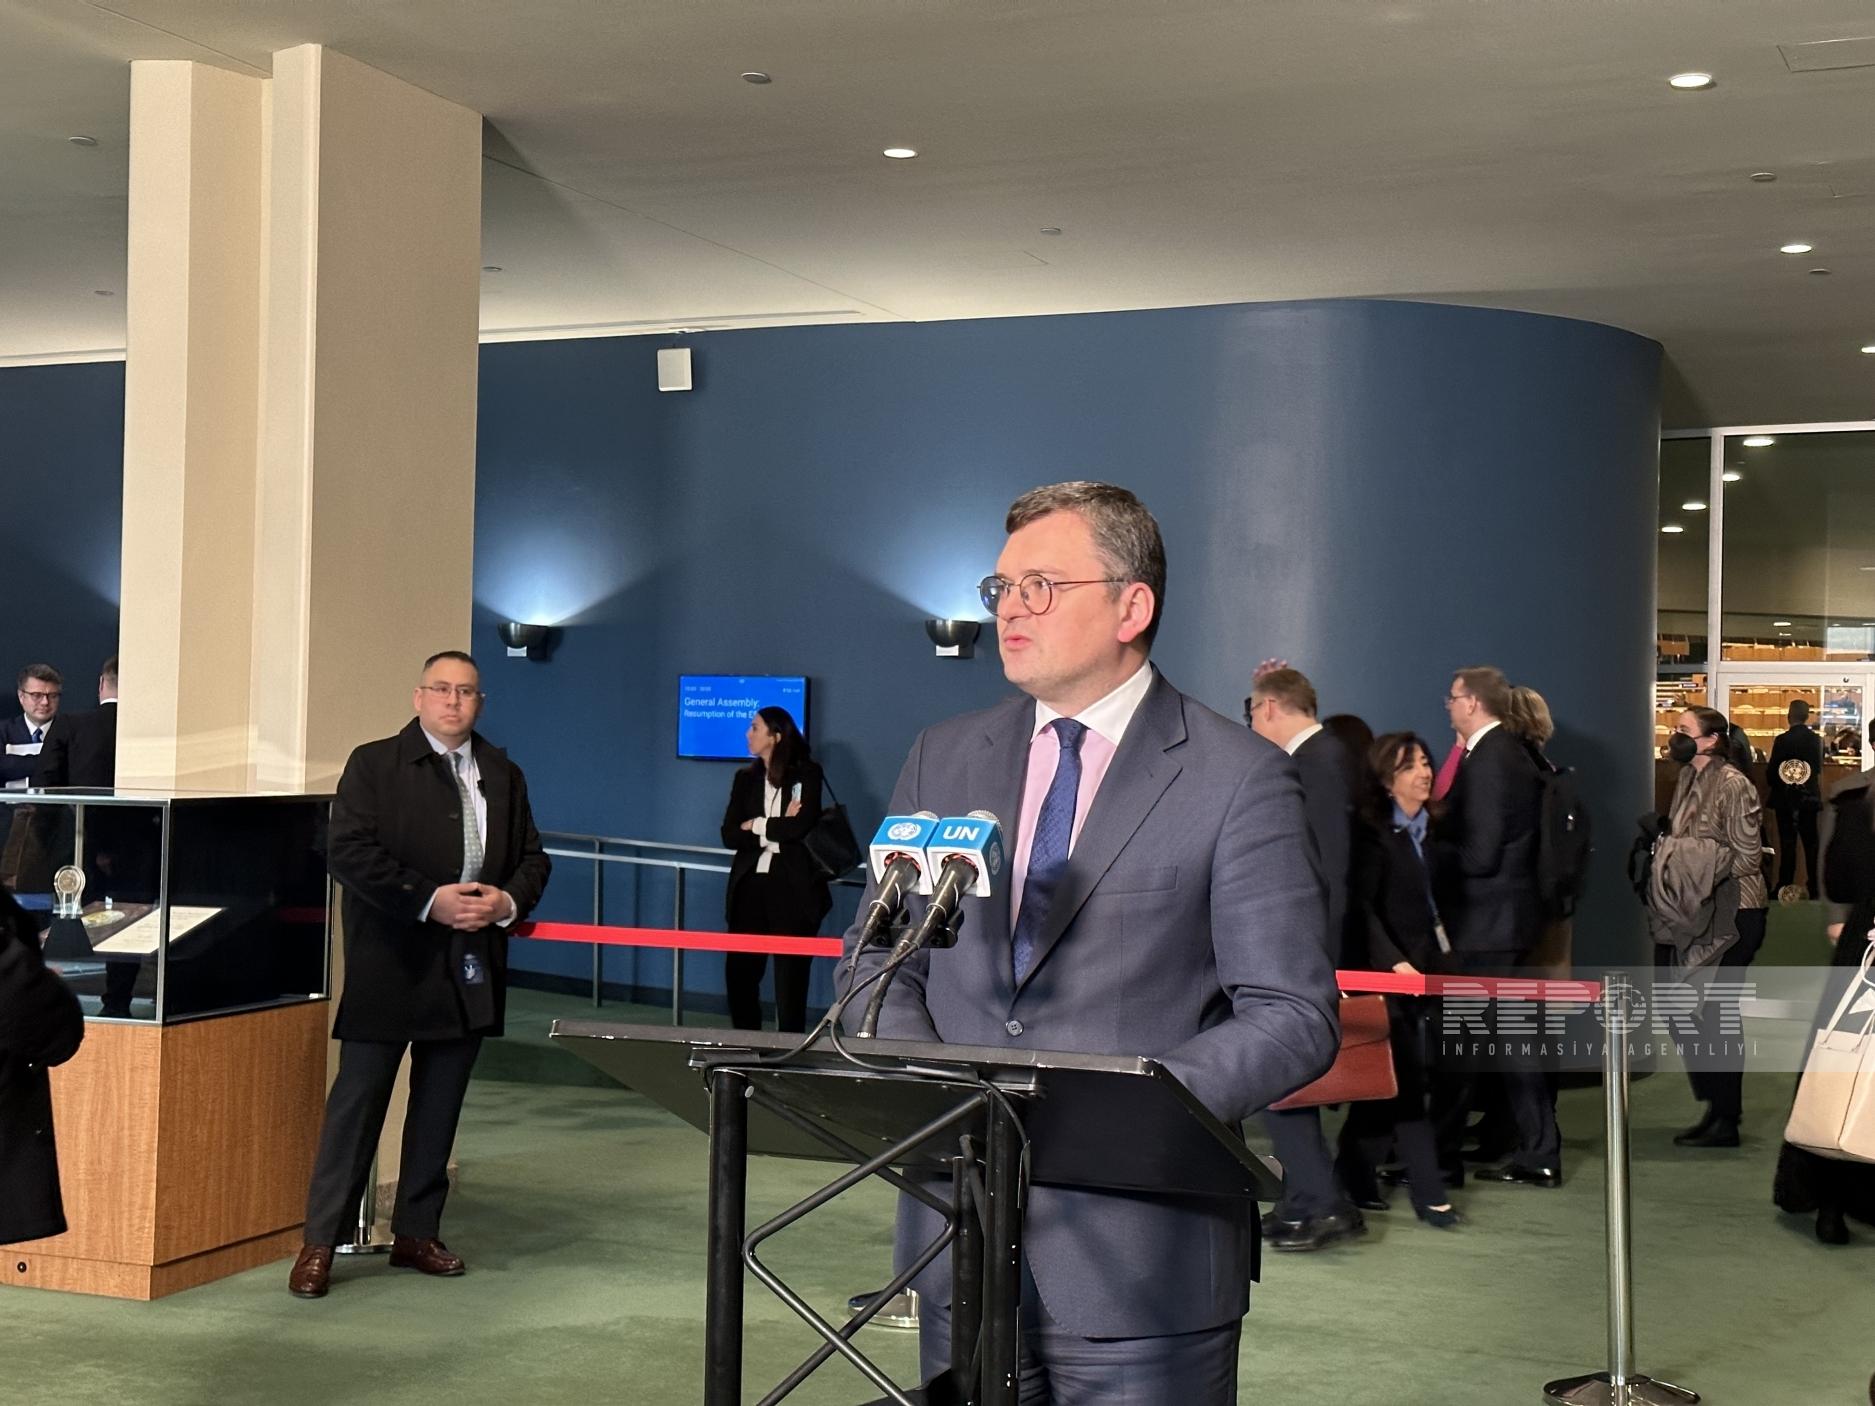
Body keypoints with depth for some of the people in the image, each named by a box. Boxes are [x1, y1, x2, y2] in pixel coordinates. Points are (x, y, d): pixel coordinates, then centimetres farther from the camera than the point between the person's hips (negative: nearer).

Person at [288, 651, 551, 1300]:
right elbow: (348, 851, -13)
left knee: (440, 1106, 12)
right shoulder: (374, 765, -2)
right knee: (358, 1099, -2)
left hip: (470, 966, 5)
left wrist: (507, 901, -8)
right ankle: (320, 1242, 6)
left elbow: (533, 857, 14)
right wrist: (429, 900, -19)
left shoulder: (504, 775, 12)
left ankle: (416, 1233, 23)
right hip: (391, 961, -5)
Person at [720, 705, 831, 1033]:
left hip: (792, 887, -4)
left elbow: (802, 826, -14)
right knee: (739, 970, 2)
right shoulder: (746, 778, 12)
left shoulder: (807, 775, 0)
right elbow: (729, 835, 3)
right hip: (750, 885, 4)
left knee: (790, 975, 0)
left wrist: (757, 826, -2)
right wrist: (778, 829, -9)